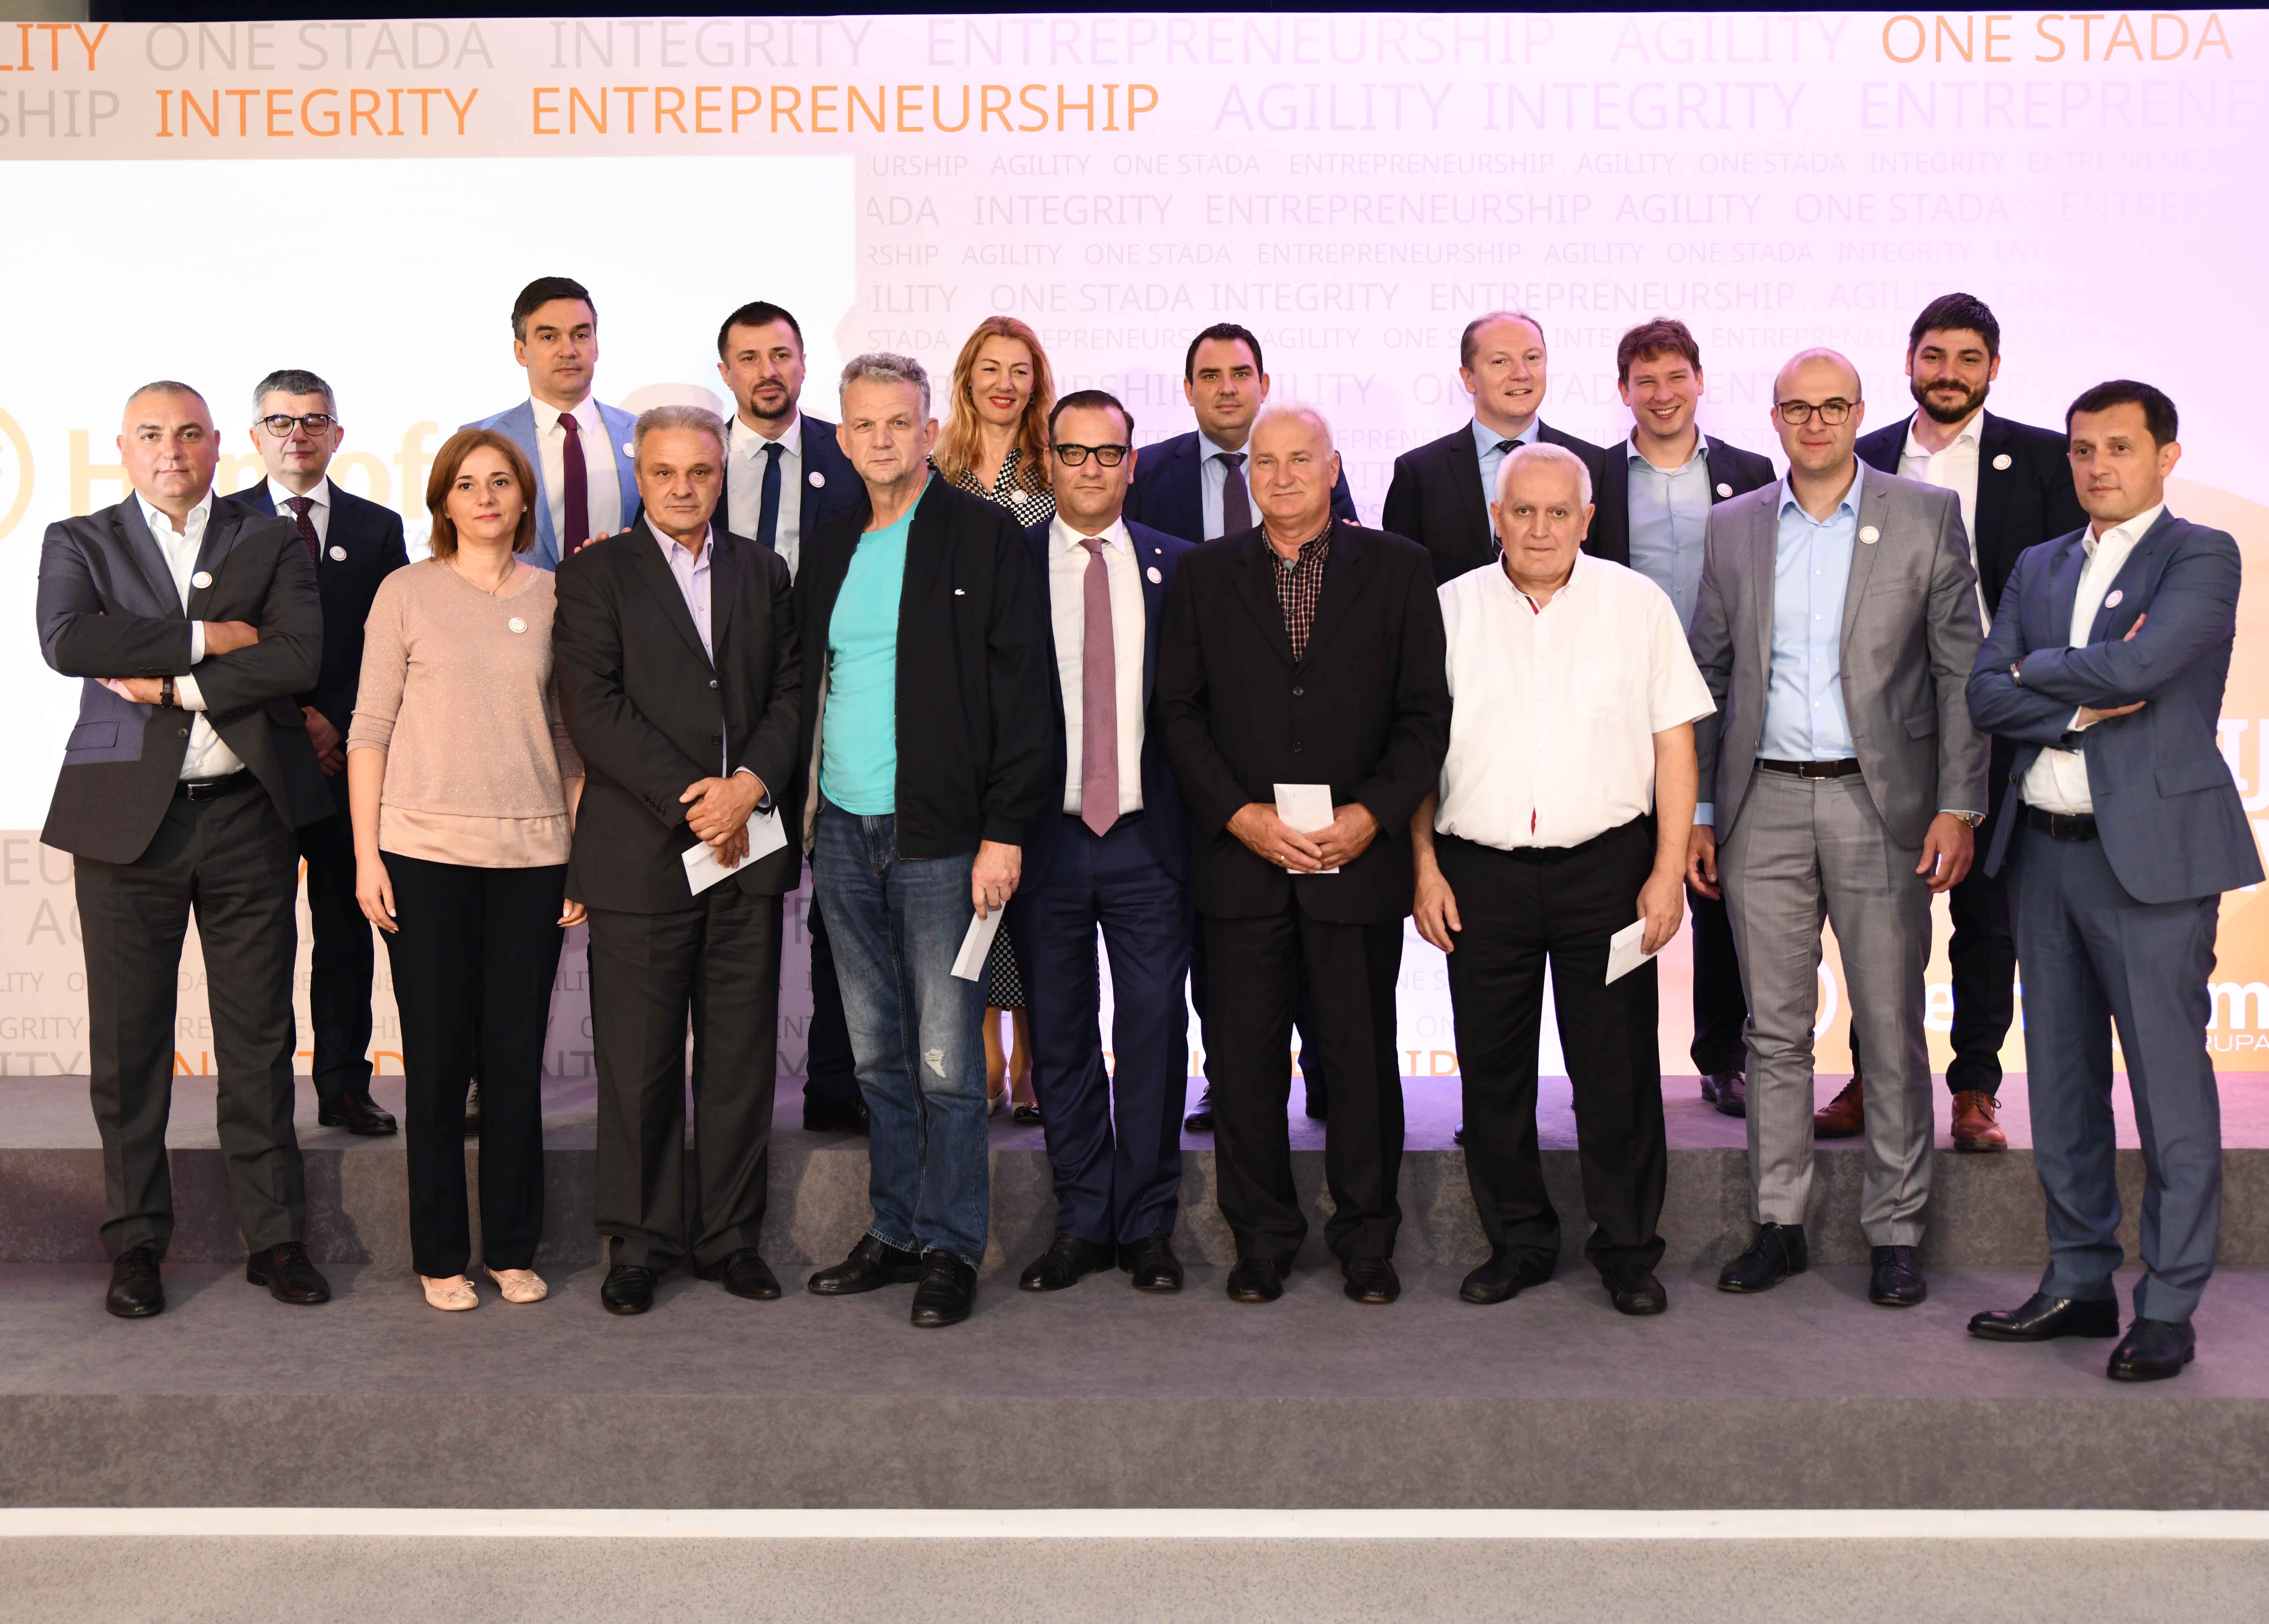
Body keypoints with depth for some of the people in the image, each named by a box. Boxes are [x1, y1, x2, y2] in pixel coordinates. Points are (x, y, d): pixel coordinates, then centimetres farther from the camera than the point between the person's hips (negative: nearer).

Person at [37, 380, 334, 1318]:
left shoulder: (271, 544, 10)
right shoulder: (81, 544, 10)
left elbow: (300, 657, -6)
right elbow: (66, 641, -11)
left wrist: (172, 686, -11)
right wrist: (205, 638, -12)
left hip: (249, 816, 0)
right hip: (127, 818, 0)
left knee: (260, 1037, 4)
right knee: (129, 1041, 4)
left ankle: (275, 1237, 14)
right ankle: (136, 1245, 17)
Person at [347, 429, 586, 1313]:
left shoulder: (555, 597, 8)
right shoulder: (406, 593, 3)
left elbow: (572, 733, 11)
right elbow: (371, 728, 3)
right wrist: (366, 855, -3)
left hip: (533, 852, 2)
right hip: (426, 849, -1)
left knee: (517, 1057, 5)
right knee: (437, 1058, 3)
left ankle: (513, 1249, 17)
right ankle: (441, 1256, 14)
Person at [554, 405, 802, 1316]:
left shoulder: (764, 572, 15)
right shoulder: (595, 574, 3)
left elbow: (791, 693, 8)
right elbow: (593, 707, -7)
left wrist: (752, 785, -9)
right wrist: (689, 800, -12)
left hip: (749, 846, 3)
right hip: (641, 854, -3)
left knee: (741, 1054, 7)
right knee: (638, 1060, 1)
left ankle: (729, 1236, 18)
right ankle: (639, 1244, 14)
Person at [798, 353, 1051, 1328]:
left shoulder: (985, 537, -3)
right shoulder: (830, 550, 14)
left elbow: (1022, 690, -7)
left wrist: (1005, 830, -13)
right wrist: (800, 808, 11)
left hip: (940, 838, -5)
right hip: (842, 835, 5)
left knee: (946, 1064, -2)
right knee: (879, 1058, 12)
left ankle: (952, 1248, 10)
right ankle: (894, 1231, 23)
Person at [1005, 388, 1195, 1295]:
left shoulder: (1175, 565, 7)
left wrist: (1205, 817, 0)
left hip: (1148, 839, 0)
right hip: (1047, 836, 0)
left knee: (1154, 1031, 2)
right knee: (1061, 1036, 8)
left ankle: (1147, 1223, 15)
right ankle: (1082, 1221, 19)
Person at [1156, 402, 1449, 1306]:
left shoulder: (1397, 568, 5)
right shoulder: (1205, 575, 8)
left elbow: (1427, 712, 2)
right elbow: (1178, 711, 4)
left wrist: (1373, 814, -11)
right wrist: (1238, 815, -8)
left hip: (1359, 856, -1)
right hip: (1242, 858, 1)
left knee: (1361, 1054, 5)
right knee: (1246, 1058, 6)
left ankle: (1366, 1239, 21)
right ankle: (1262, 1239, 20)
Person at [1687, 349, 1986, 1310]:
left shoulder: (1926, 517, 2)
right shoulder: (1734, 527, 9)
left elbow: (1961, 671, 1)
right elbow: (1707, 675, 11)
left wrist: (1959, 807, -6)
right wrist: (1697, 812, 7)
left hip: (1879, 803, -2)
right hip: (1765, 806, 2)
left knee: (1890, 1031, 2)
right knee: (1775, 1030, 7)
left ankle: (1895, 1232, 14)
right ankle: (1778, 1224, 17)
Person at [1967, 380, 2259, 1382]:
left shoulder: (2201, 557, -3)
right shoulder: (2038, 567, 15)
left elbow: (2135, 666, -18)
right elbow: (1984, 695, 5)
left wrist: (2036, 670, -2)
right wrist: (2083, 705, -11)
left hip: (2150, 849, -6)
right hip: (2045, 848, 6)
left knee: (2170, 1084, -2)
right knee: (2061, 1080, 12)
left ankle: (2167, 1309, 7)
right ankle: (2078, 1282, 22)